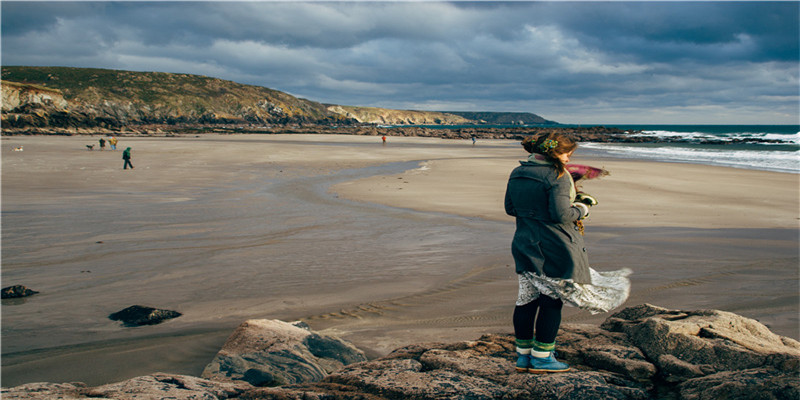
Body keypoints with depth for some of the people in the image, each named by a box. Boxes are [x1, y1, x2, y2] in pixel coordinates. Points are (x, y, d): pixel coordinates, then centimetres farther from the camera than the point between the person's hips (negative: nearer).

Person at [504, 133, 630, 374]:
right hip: (554, 248, -7)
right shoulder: (557, 176, -14)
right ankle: (542, 357, 10)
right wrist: (581, 210, -3)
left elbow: (510, 208, 14)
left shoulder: (516, 174, 9)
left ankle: (523, 354, 20)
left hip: (525, 245, 8)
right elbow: (561, 214, -20)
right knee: (551, 300, 3)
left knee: (527, 299, 12)